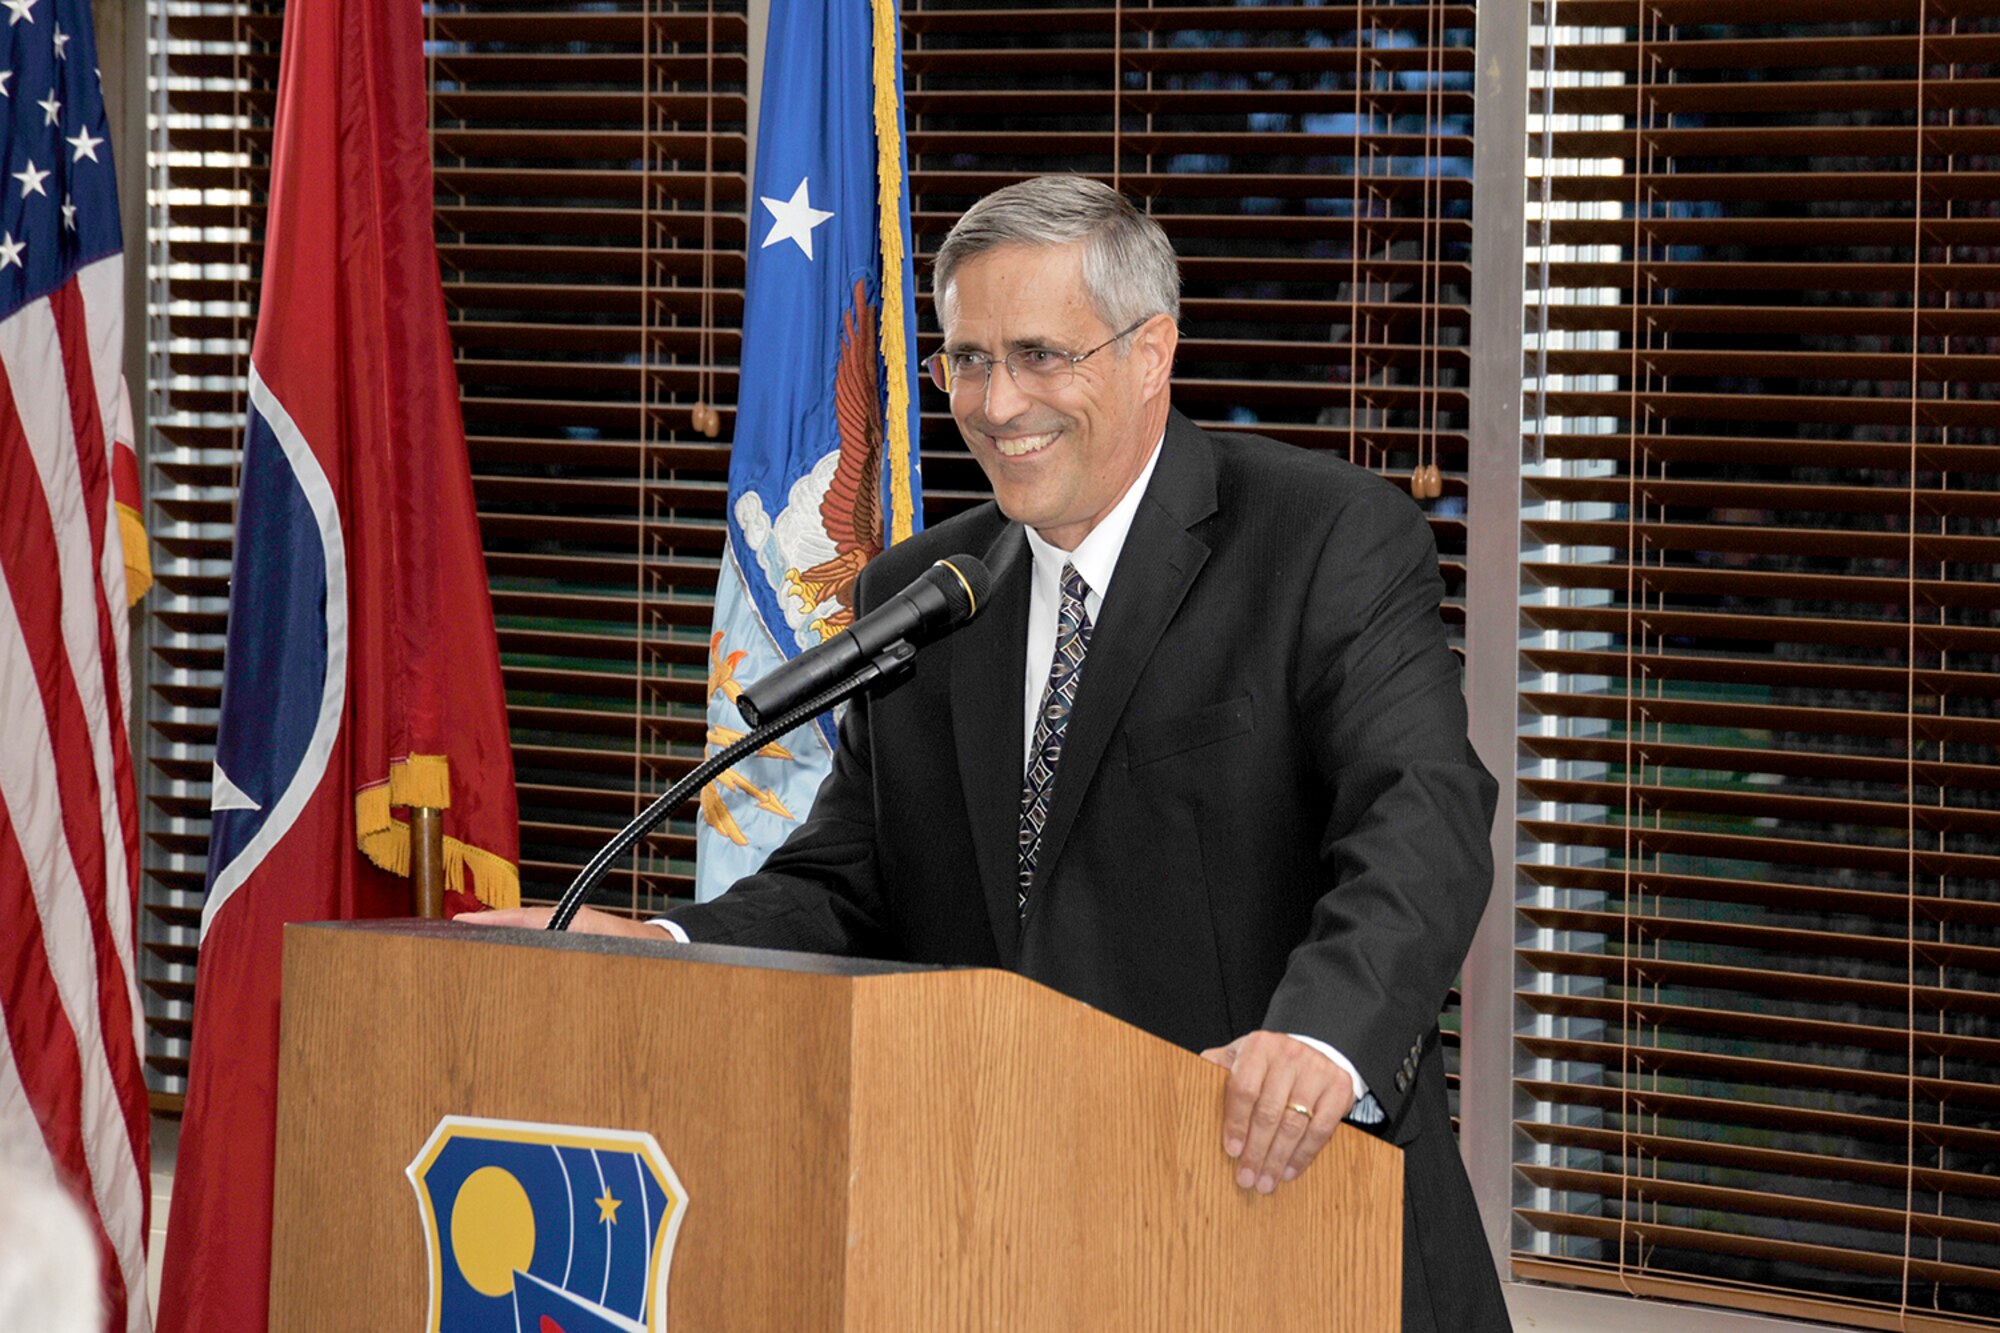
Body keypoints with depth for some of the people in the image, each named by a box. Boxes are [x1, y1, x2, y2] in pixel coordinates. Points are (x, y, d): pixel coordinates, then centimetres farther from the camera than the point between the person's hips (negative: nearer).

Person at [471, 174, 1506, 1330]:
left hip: (1286, 1206, -4)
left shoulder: (1338, 542, -6)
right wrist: (650, 951, -10)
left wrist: (1323, 1033, -39)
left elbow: (1420, 820, -19)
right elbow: (848, 891, 11)